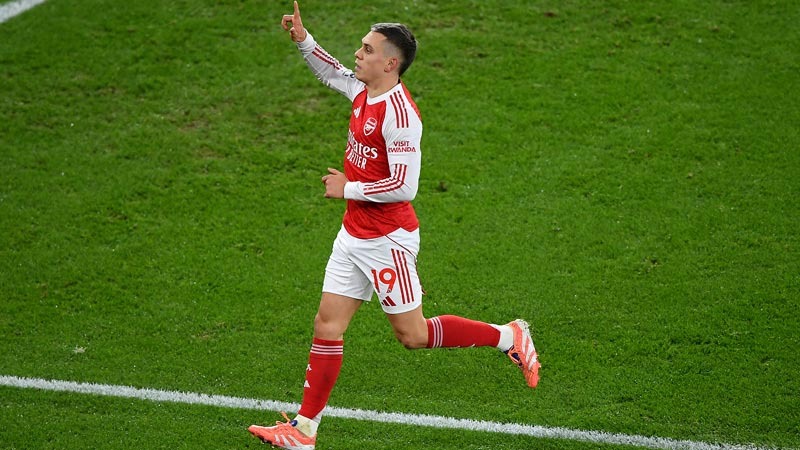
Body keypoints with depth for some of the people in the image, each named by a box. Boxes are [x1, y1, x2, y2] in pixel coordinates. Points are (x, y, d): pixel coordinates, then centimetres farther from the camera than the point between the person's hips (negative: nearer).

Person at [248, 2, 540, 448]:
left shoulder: (399, 113, -23)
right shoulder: (363, 91, 4)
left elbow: (404, 186, -26)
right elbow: (332, 72, 28)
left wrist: (348, 188, -16)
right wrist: (304, 39, 14)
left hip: (387, 241, -8)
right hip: (354, 235, 8)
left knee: (413, 334, 1)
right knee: (328, 324, 7)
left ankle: (509, 337, 17)